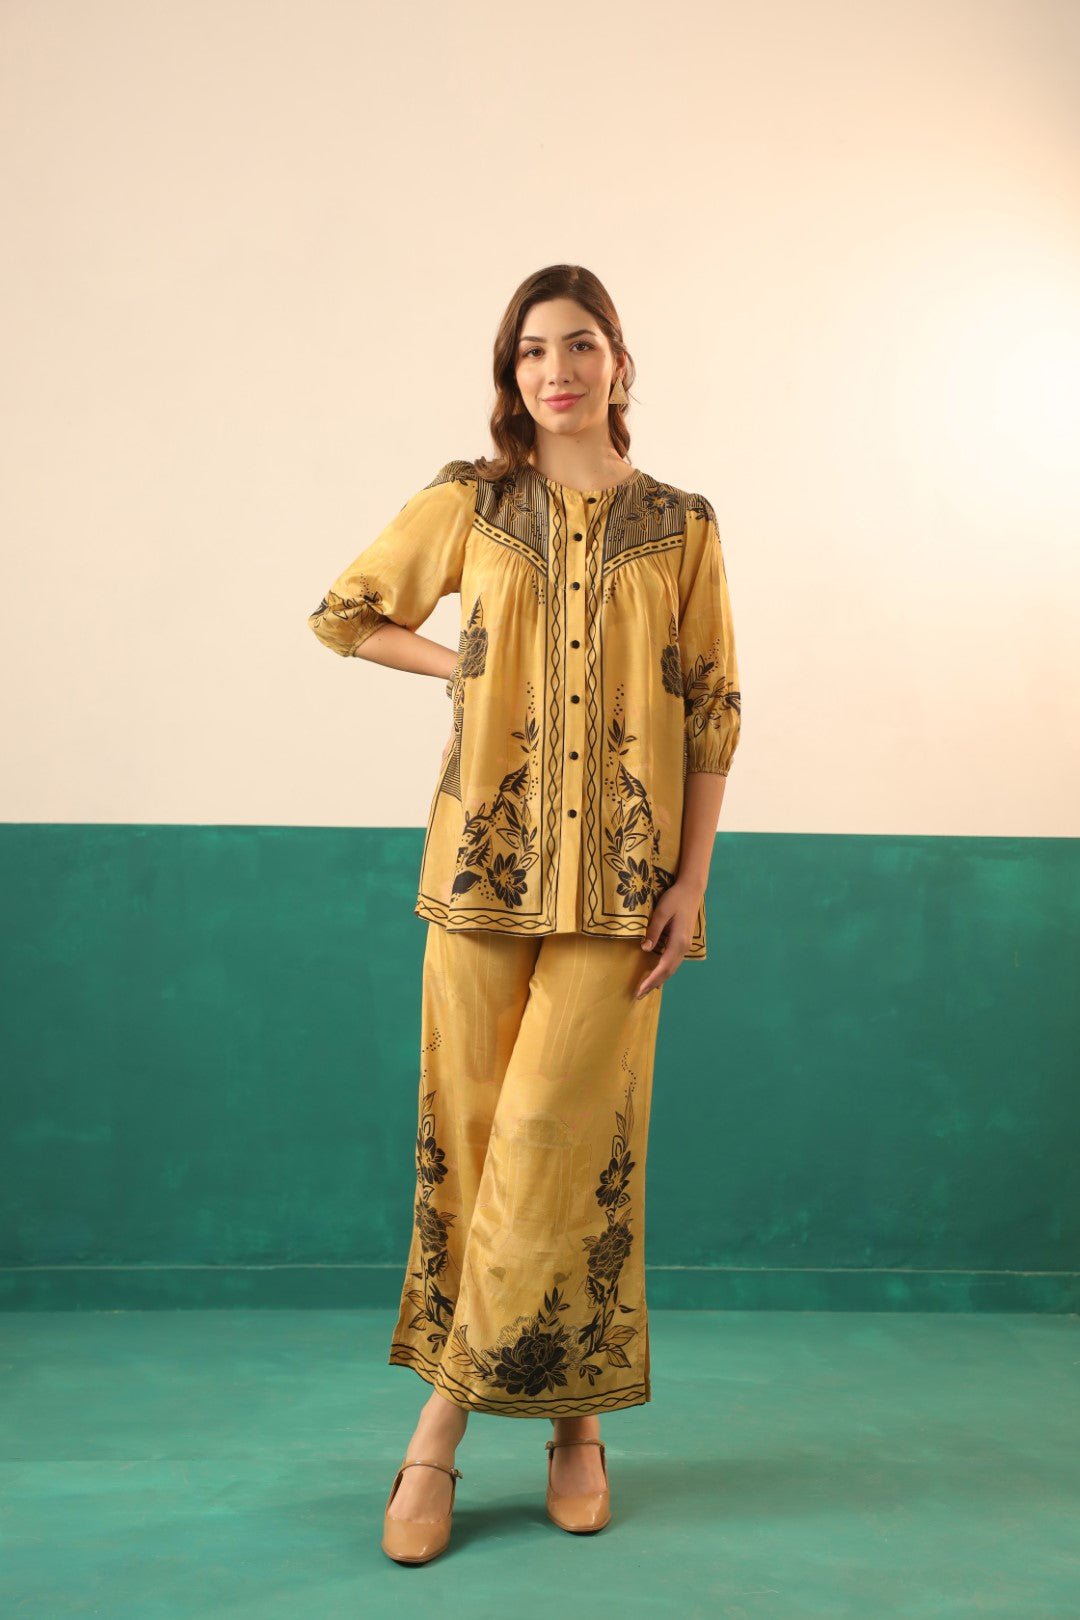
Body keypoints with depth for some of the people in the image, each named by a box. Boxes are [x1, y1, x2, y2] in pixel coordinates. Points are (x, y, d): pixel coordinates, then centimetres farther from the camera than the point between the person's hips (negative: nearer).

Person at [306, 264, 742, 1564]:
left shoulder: (680, 526, 6)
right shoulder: (467, 504, 8)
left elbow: (712, 713, 5)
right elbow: (343, 613, 18)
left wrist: (692, 882, -2)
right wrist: (465, 665, 5)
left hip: (618, 875, -1)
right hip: (485, 859, 1)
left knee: (561, 1139, -5)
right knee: (467, 1132, 2)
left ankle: (442, 1425, 10)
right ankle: (573, 1413, 17)